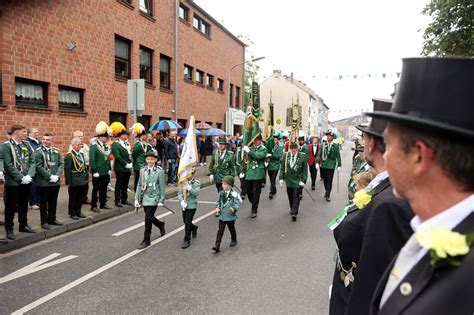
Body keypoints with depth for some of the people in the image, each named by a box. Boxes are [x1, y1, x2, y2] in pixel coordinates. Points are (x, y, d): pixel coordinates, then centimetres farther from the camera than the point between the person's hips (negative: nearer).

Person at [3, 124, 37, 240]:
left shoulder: (27, 145, 6)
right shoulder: (6, 146, -9)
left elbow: (32, 162, 4)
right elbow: (8, 165, -15)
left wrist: (29, 176, -11)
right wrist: (21, 177, -18)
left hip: (26, 181, 5)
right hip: (13, 182, -5)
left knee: (24, 205, 16)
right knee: (11, 206, 5)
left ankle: (23, 225, 29)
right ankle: (9, 229, 17)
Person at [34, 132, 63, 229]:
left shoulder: (56, 151, 6)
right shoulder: (38, 152, -7)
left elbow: (61, 164, 5)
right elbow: (39, 167, -13)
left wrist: (57, 175, -9)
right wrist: (50, 176, -17)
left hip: (56, 181, 4)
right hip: (44, 182, -4)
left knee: (53, 202, 14)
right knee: (44, 202, 6)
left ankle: (52, 219, 27)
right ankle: (44, 221, 16)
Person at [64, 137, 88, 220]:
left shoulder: (81, 154, 11)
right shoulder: (69, 156, -13)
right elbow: (67, 170, -14)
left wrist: (86, 178, 12)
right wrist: (68, 182, -15)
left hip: (82, 181, 7)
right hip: (74, 182, -7)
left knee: (80, 197, 13)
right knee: (73, 198, 5)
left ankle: (78, 212, 25)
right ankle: (72, 213, 16)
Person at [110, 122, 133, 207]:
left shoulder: (127, 144, 13)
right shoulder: (115, 144, -11)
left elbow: (130, 154, 14)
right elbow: (117, 157, -19)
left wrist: (131, 163, -2)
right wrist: (126, 164, -17)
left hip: (128, 168, 7)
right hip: (120, 169, -7)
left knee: (125, 185, 14)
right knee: (119, 185, 1)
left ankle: (124, 199, 24)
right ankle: (117, 201, 8)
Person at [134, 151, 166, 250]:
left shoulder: (159, 171, -8)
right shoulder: (142, 171, 4)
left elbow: (162, 187, -6)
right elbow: (139, 185, 9)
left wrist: (161, 200, -7)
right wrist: (137, 199, 6)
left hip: (153, 198, -5)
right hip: (145, 198, 5)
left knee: (148, 218, -8)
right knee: (149, 218, 15)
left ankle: (146, 240, 5)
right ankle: (161, 225, 45)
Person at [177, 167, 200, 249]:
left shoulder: (196, 183, -6)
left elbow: (196, 193, -19)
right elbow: (179, 193, -2)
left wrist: (189, 187, -29)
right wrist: (182, 201, -16)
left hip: (192, 205, -5)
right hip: (184, 205, 5)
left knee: (187, 223, -9)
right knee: (185, 222, 18)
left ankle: (187, 240, 5)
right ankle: (194, 228, 50)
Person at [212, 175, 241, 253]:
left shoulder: (234, 194, -15)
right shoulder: (221, 193, 1)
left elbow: (237, 204, -17)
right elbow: (218, 201, 14)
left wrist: (234, 209, -36)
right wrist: (217, 207, -3)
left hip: (230, 216, -3)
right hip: (222, 216, 3)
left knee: (232, 229, 18)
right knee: (220, 231, 1)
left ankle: (234, 240, 43)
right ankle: (217, 246, -1)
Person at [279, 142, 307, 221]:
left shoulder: (302, 156, -9)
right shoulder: (286, 156, -2)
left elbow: (305, 169, -5)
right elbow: (282, 168, 4)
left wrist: (303, 180, -11)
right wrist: (281, 178, -5)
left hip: (298, 180, -3)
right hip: (289, 179, 3)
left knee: (296, 196, -6)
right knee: (290, 196, 14)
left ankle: (294, 213, -6)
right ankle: (292, 209, 33)